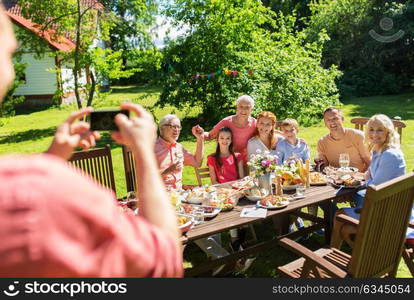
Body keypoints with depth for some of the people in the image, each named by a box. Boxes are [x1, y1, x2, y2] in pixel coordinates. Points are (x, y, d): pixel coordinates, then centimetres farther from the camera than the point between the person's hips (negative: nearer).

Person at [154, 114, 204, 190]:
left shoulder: (179, 147, 15)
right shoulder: (153, 147, -7)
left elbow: (197, 163, 20)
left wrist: (200, 139, 14)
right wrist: (168, 170, -20)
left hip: (179, 191, 7)